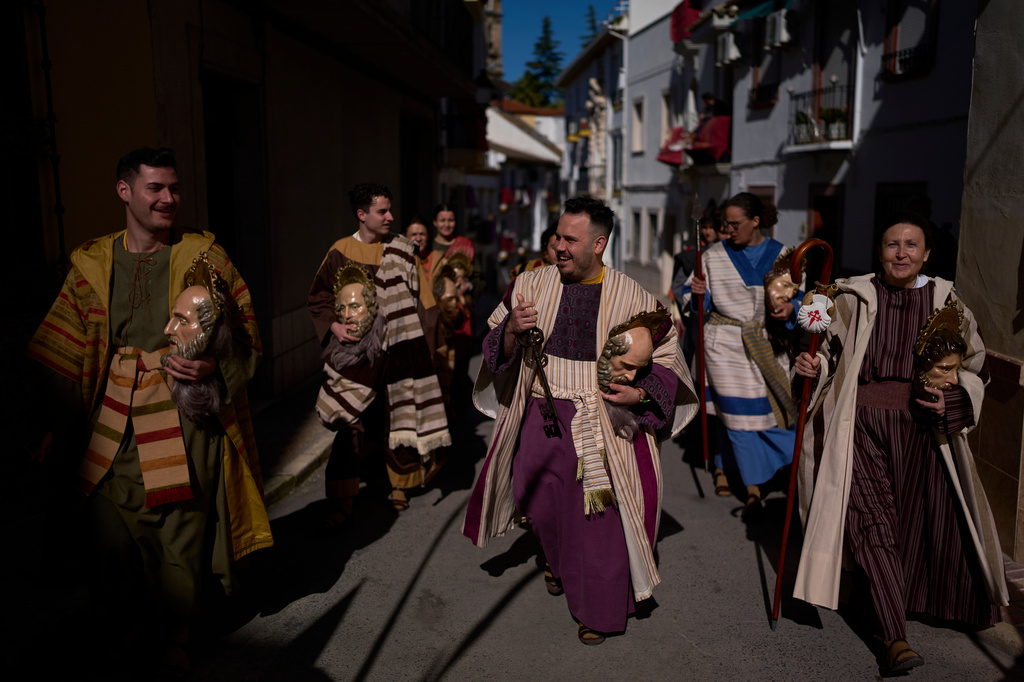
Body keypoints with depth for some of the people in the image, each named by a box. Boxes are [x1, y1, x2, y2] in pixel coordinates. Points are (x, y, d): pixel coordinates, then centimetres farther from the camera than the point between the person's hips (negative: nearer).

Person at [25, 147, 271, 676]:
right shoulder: (91, 264, 7)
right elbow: (60, 354, 9)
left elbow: (245, 332, 2)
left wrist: (213, 365, -16)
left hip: (185, 419, -2)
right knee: (110, 532, 6)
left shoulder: (203, 256, 2)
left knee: (182, 532, 5)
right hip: (112, 427, 2)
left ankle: (173, 638, 27)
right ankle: (118, 632, 32)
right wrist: (49, 423, 4)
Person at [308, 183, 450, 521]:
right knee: (354, 425, -4)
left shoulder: (402, 251, 3)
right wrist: (333, 325, -11)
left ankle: (400, 484, 29)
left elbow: (422, 300, 7)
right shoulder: (340, 252, 0)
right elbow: (317, 299, 7)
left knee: (397, 420, 8)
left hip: (398, 352, 1)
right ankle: (342, 501, 7)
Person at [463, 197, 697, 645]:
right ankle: (558, 561, 50)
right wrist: (512, 328, -17)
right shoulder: (531, 284, 1)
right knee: (543, 507, 16)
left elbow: (666, 359, 3)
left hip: (601, 427, -2)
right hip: (539, 419, 3)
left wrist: (639, 393, -16)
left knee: (597, 522, 2)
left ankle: (597, 611, 26)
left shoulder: (632, 297, -5)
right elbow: (497, 351, 5)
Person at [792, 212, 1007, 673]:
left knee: (924, 521, 5)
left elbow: (972, 367, 9)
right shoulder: (854, 298, 3)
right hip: (863, 423, -1)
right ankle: (896, 638, -7)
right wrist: (813, 367, -10)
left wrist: (951, 398, -9)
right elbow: (829, 352, 11)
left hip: (924, 426, 2)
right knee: (873, 522, -10)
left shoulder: (947, 302, 5)